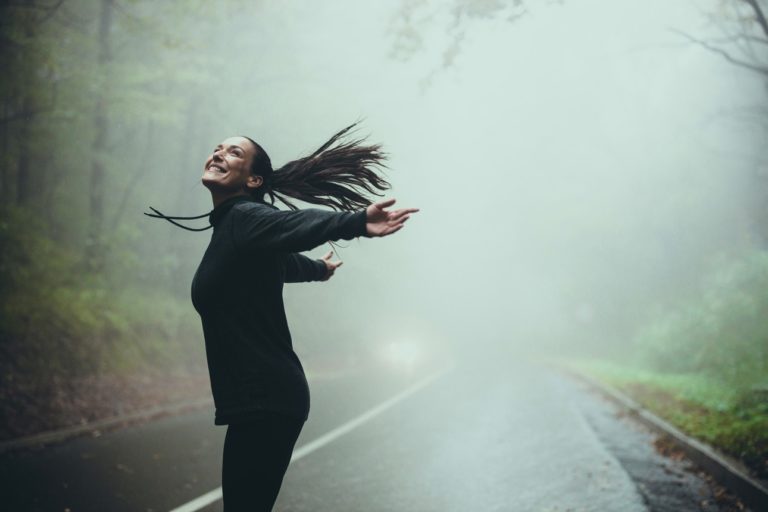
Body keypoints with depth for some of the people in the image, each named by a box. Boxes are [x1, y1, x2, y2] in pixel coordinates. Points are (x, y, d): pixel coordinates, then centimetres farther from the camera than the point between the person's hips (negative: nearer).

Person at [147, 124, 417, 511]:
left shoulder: (246, 218, -11)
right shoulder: (231, 227, 16)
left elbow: (301, 224, -32)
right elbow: (284, 261, 34)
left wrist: (357, 222, -52)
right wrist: (320, 269, 56)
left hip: (265, 400, -9)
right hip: (257, 398, 9)